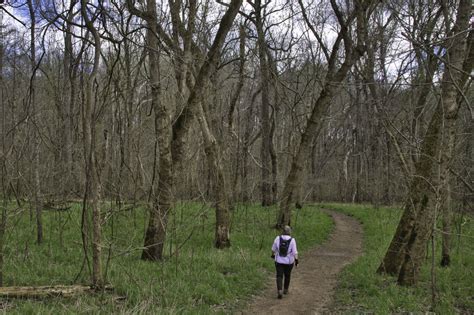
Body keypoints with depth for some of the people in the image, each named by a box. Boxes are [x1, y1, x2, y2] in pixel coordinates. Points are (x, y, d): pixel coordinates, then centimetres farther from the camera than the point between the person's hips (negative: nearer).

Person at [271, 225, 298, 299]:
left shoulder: (278, 238, -11)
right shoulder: (292, 240, -16)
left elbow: (273, 248, 0)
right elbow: (294, 252, -17)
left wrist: (273, 254, 18)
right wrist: (296, 260, -7)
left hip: (279, 261, 0)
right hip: (289, 262, 0)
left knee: (279, 276, 5)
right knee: (287, 275, 22)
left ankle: (279, 292, -13)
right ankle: (285, 290, 34)